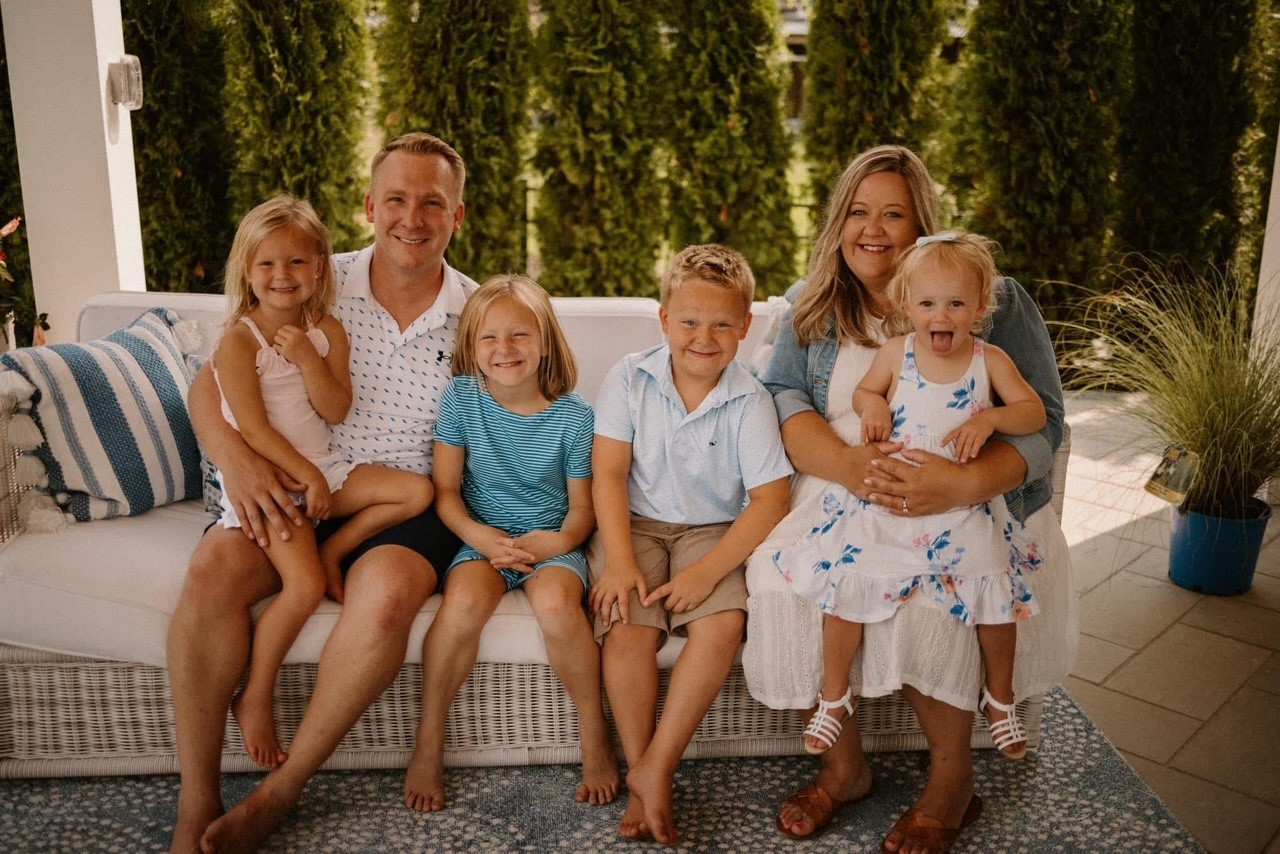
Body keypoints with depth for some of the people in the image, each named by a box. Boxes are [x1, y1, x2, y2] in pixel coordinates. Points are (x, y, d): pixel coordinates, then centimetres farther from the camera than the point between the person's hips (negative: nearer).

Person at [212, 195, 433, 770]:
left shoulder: (326, 331, 4)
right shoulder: (239, 340, -11)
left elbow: (336, 411, -3)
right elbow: (253, 428, -14)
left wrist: (308, 358, -17)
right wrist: (308, 478, -15)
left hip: (321, 469, 6)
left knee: (418, 490, -10)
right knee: (305, 585, -23)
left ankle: (333, 550, 1)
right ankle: (254, 699, -5)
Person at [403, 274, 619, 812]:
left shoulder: (573, 416, -6)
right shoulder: (462, 398, -3)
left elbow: (582, 506, 0)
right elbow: (446, 491, 0)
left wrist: (561, 540, -21)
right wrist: (479, 536, -18)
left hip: (551, 542, -1)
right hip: (482, 537, 1)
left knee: (555, 604, -33)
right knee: (463, 603, -31)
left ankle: (595, 740, -10)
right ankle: (428, 746, -11)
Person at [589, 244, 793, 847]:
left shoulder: (749, 400, -7)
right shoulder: (630, 379, -4)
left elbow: (771, 501, -12)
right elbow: (609, 474, -7)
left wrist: (709, 570, -23)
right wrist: (619, 561, -19)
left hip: (713, 532, 0)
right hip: (636, 525, 0)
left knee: (723, 624, -28)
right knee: (629, 628, -25)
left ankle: (655, 767, -15)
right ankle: (642, 780, -9)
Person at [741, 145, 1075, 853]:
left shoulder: (994, 301, 0)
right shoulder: (811, 305, 10)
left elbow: (1041, 423, -7)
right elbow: (782, 398, -2)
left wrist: (964, 484, -29)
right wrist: (846, 463, -24)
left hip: (970, 505, -2)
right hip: (838, 494, 3)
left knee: (932, 592, -32)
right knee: (784, 574, -26)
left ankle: (952, 777, -3)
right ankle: (843, 765, -3)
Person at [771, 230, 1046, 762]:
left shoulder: (990, 360, -1)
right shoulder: (895, 354, -2)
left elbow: (1035, 411, -2)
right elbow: (863, 391, 14)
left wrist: (989, 419, -20)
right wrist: (872, 404, -9)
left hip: (963, 506, 1)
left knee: (996, 595, -5)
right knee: (847, 584, -11)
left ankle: (1001, 697, 25)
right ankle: (834, 698, 11)